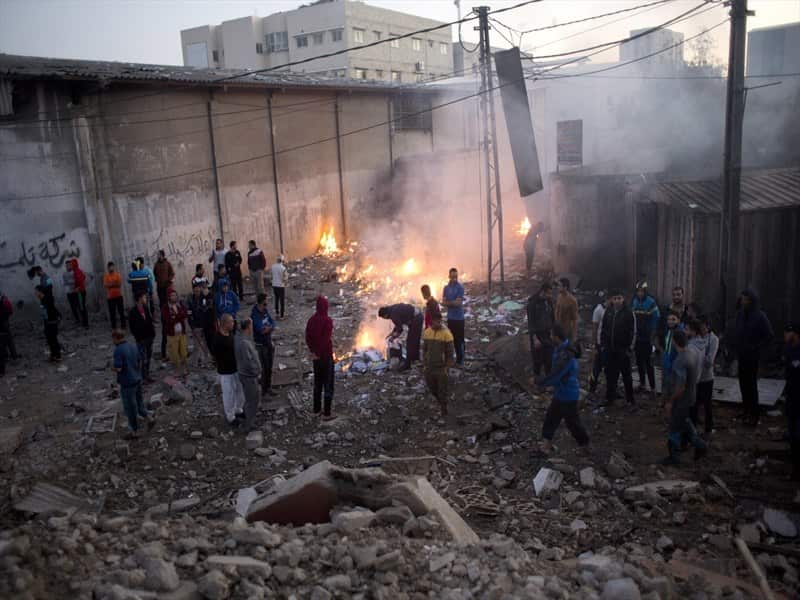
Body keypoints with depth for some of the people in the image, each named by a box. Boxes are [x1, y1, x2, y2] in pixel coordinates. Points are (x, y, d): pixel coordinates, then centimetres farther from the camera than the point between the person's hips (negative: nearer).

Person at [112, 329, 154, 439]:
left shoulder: (118, 350, -20)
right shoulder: (133, 346, 4)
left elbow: (118, 369, -23)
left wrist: (112, 368, -2)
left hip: (127, 383, -7)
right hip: (137, 379, 7)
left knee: (130, 408, 7)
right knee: (138, 403, 23)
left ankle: (134, 431, 18)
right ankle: (149, 418, 13)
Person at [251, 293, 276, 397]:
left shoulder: (265, 311, 1)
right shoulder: (255, 315, -22)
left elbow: (273, 323, -1)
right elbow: (261, 330, -29)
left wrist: (267, 328, -20)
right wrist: (270, 327, -13)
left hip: (269, 342, 7)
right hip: (261, 345, -7)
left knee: (270, 368, 15)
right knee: (265, 368, 2)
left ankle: (268, 388, 29)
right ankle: (264, 390, 16)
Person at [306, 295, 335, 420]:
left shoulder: (312, 319, 0)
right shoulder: (327, 320, -20)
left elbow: (308, 337, 3)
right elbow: (326, 340, -24)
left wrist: (313, 352, 7)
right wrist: (317, 353, -13)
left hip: (316, 356, 7)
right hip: (326, 356, -7)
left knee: (317, 382, 19)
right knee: (328, 384, 3)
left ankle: (316, 409, 29)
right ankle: (326, 414, 8)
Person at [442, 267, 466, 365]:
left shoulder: (460, 287, -10)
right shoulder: (446, 288, 8)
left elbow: (458, 303, -17)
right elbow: (443, 303, 2)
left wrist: (448, 302, -8)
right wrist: (453, 303, -15)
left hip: (459, 318, -6)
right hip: (450, 317, 6)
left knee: (460, 339, -2)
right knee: (453, 338, 11)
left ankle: (460, 360, 4)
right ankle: (456, 358, 20)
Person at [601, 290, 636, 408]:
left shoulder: (628, 313, -7)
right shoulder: (608, 312, 5)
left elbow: (633, 332, -7)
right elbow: (603, 329, 12)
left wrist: (629, 347, -10)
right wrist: (603, 344, 7)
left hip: (623, 350, -4)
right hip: (610, 350, 4)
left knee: (626, 375, 5)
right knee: (610, 375, 9)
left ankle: (630, 399, 13)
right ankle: (610, 397, 19)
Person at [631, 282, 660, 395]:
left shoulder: (651, 302, -13)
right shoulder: (634, 301, 5)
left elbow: (656, 318, -13)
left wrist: (652, 333, -13)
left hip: (647, 337, -6)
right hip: (636, 336, 6)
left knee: (648, 363, -7)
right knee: (639, 361, 13)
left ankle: (653, 387, -3)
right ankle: (642, 384, 24)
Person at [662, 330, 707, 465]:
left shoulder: (680, 361, -34)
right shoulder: (694, 352, -7)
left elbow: (680, 388, -29)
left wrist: (670, 401, -15)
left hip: (682, 399, -8)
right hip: (692, 395, 8)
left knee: (675, 428, 10)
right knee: (685, 422, 28)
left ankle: (674, 456, 25)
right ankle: (699, 445, 31)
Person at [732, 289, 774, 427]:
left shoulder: (760, 316, -13)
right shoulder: (740, 313, 4)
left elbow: (770, 335, -11)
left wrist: (757, 348, -12)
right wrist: (735, 346, 7)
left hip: (752, 356, -6)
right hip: (741, 355, 6)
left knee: (751, 384, -4)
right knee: (743, 383, 10)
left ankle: (754, 414, 3)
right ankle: (746, 410, 20)